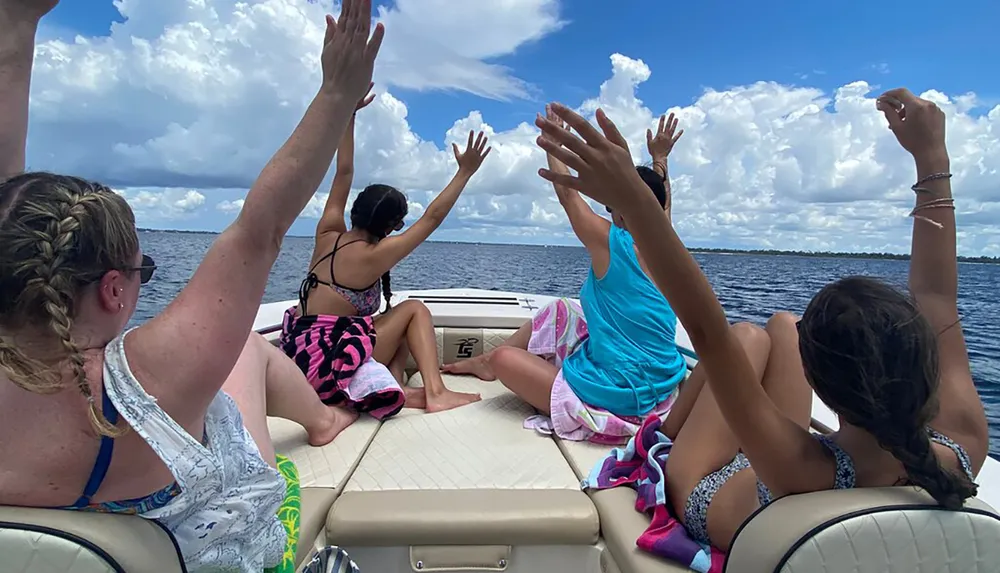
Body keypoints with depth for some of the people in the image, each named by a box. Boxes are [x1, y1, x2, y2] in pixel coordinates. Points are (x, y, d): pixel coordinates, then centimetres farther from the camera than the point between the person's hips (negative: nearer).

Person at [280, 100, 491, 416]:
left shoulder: (327, 234, 6)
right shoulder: (373, 256, -13)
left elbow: (344, 173, 12)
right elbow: (432, 217, -9)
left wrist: (349, 114, 16)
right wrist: (465, 172, -4)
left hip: (299, 354, 8)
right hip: (326, 362, -8)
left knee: (400, 326, 19)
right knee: (414, 309, 2)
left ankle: (394, 386, -6)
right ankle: (436, 393, -9)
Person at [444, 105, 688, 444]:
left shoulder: (611, 243, -19)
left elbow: (567, 194, -6)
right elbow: (661, 204, 21)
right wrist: (660, 159, 30)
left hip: (616, 397, -8)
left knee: (503, 359, -6)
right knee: (560, 311, 20)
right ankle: (486, 361, 32)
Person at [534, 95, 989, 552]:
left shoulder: (803, 474, -46)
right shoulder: (964, 446, -31)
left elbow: (707, 332, -49)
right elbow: (937, 301, -21)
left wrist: (632, 200, -55)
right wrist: (932, 159, -16)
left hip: (702, 501, -4)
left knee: (749, 336, 3)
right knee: (783, 326, 7)